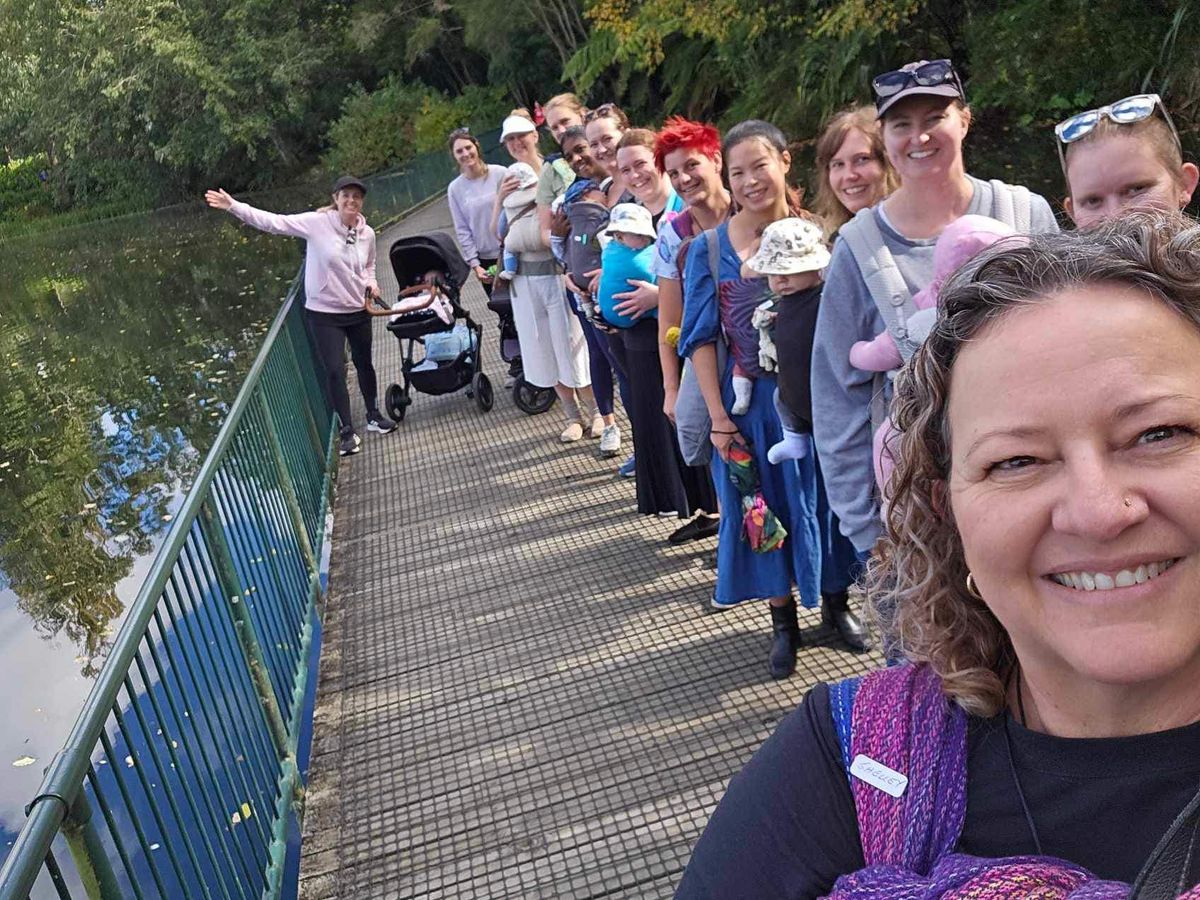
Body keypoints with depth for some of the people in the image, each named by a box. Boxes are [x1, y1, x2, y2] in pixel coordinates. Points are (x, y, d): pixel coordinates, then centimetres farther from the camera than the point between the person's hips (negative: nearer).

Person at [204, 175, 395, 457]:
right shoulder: (317, 222, -14)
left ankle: (374, 416, 38)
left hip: (358, 311, 4)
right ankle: (348, 431, 11)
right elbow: (274, 222, -19)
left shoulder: (367, 233, -1)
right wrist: (234, 206, -26)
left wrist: (371, 283, -3)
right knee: (335, 371, -3)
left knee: (364, 364, 18)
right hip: (324, 314, -4)